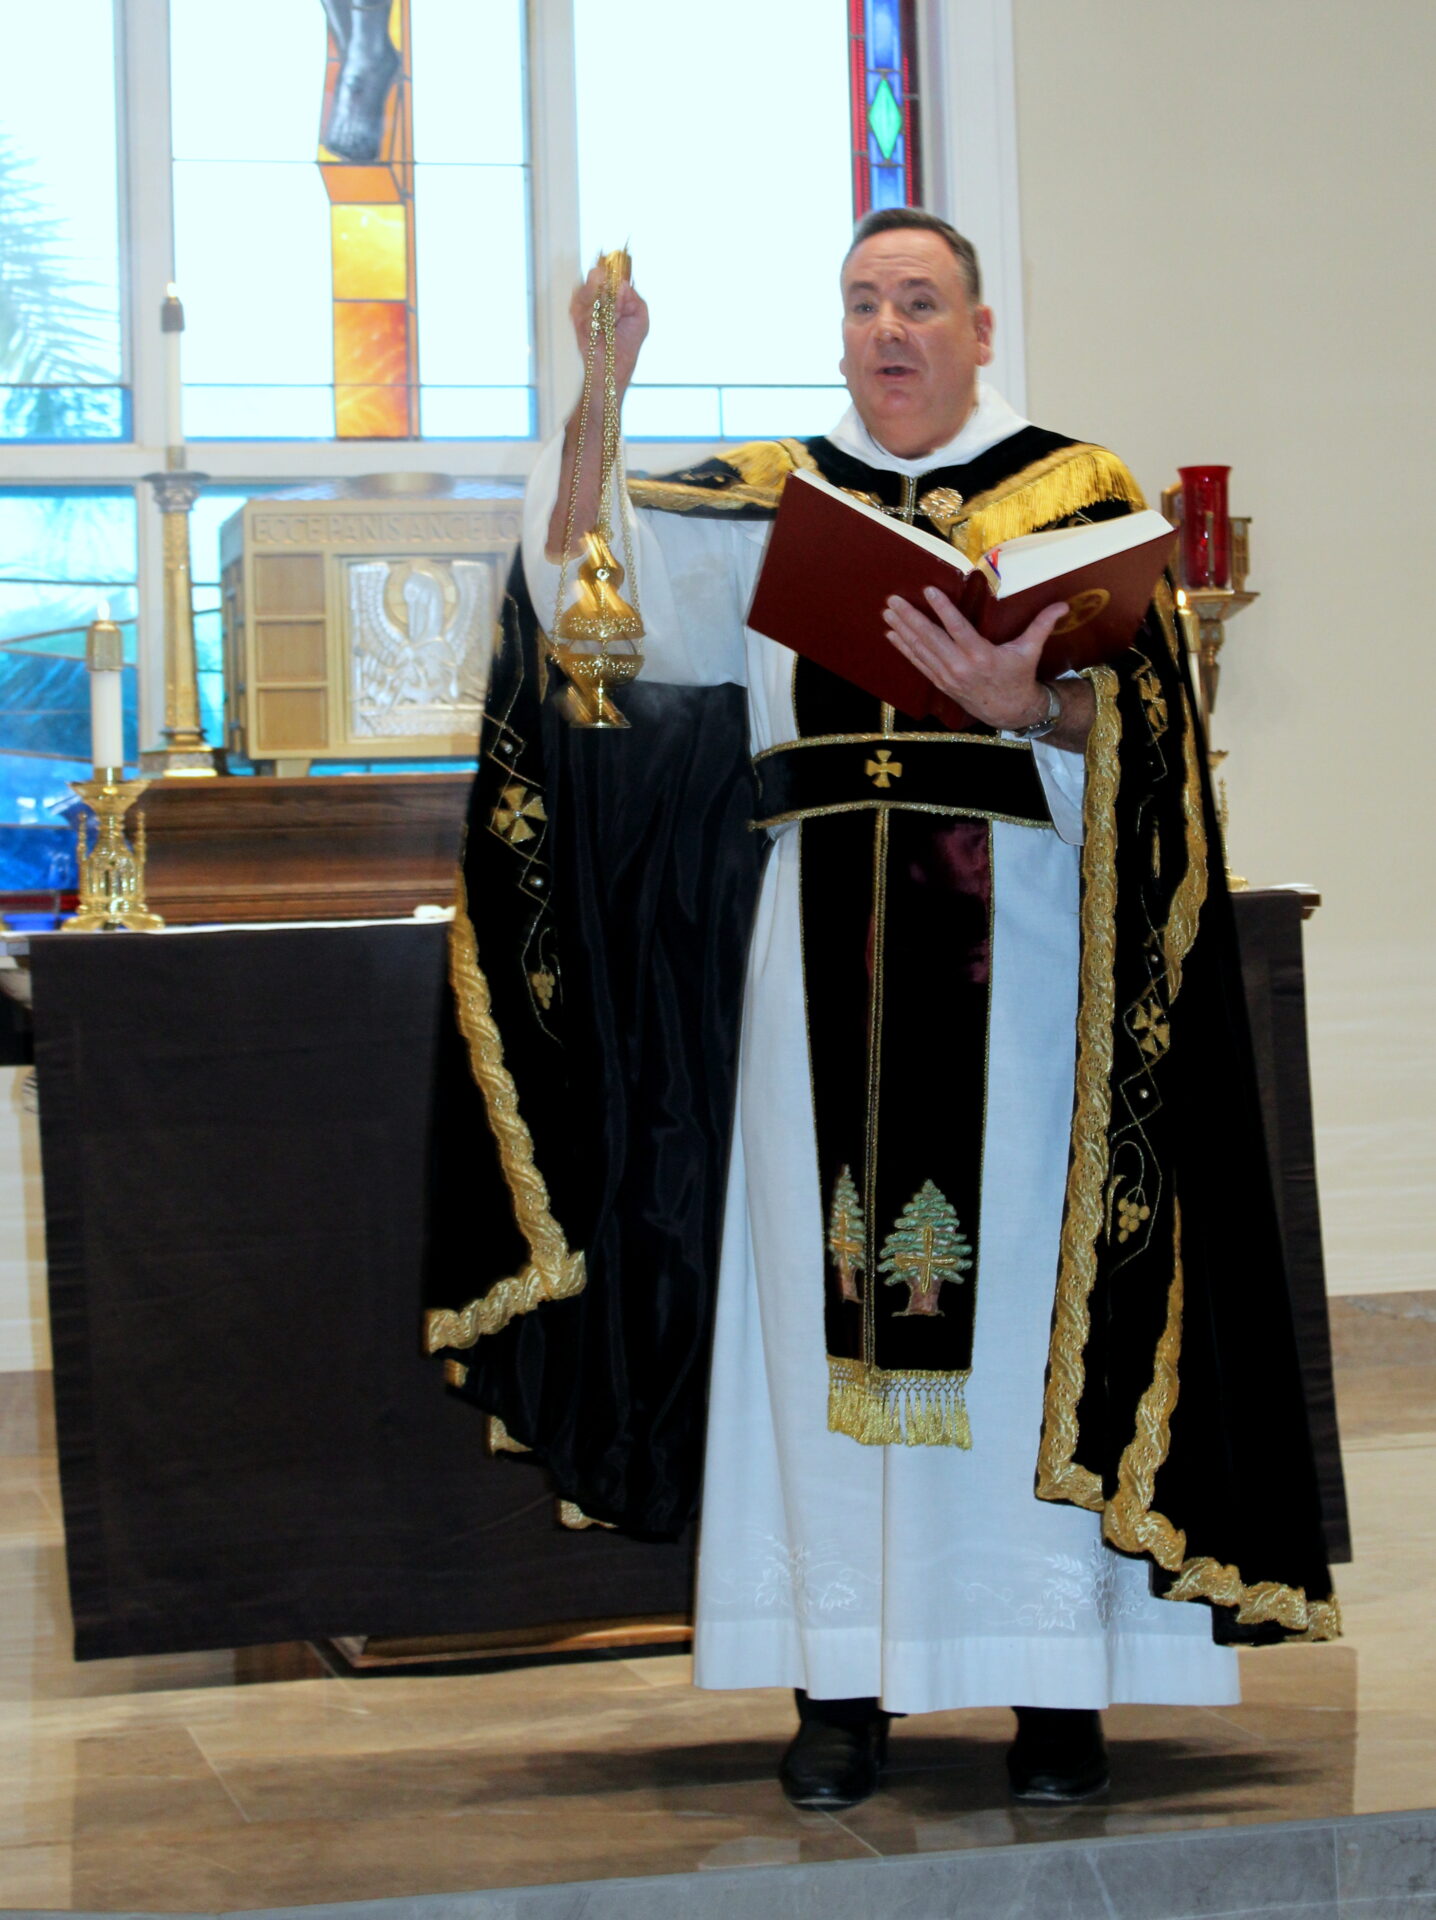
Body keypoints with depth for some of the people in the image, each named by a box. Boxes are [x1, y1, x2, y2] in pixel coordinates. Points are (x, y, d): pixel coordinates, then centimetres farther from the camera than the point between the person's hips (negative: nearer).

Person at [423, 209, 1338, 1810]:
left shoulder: (1075, 494, 5)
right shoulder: (768, 503, 13)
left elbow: (1134, 729, -5)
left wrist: (1025, 707, -24)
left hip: (1015, 950, -2)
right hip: (826, 953, 2)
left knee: (1021, 1289, -3)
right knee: (828, 1287, 1)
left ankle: (1056, 1674, 5)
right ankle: (843, 1675, 8)